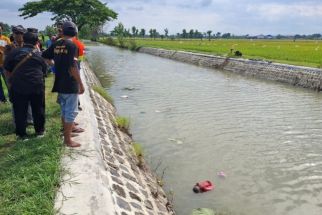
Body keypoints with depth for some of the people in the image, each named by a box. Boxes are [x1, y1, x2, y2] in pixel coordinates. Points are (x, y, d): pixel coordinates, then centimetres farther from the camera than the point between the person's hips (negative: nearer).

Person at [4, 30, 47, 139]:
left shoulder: (14, 52, 2)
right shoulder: (39, 54, 4)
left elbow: (7, 70, 7)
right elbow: (44, 69, 15)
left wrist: (10, 82, 20)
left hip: (18, 86, -1)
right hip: (37, 86, 1)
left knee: (20, 111, 9)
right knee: (38, 109, 15)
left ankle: (21, 133, 16)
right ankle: (39, 130, 25)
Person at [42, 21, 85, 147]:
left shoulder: (56, 44, 6)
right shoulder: (71, 45, -15)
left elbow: (44, 56, 14)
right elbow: (72, 67, -20)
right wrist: (81, 84, -15)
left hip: (60, 83, 7)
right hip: (70, 84, -7)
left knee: (64, 110, 21)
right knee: (71, 111, 0)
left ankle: (68, 130, 38)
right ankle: (67, 139, 5)